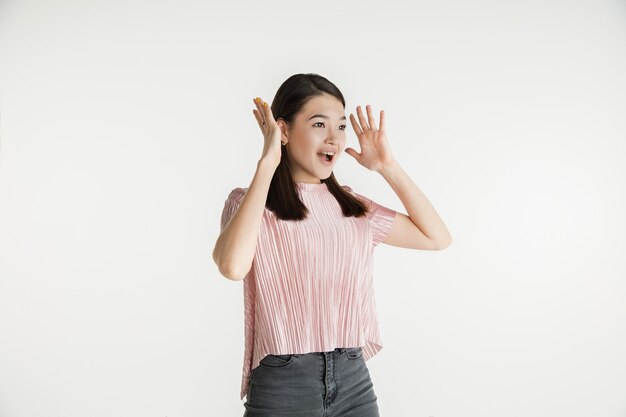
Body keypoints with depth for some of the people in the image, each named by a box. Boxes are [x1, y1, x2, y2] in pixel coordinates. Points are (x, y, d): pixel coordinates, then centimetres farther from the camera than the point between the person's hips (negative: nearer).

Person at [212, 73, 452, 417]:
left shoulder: (353, 207, 9)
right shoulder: (250, 203, -5)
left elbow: (438, 238, 9)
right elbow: (233, 266, -27)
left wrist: (387, 167, 4)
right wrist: (266, 164, -20)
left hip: (354, 380, 5)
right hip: (282, 386, -4)